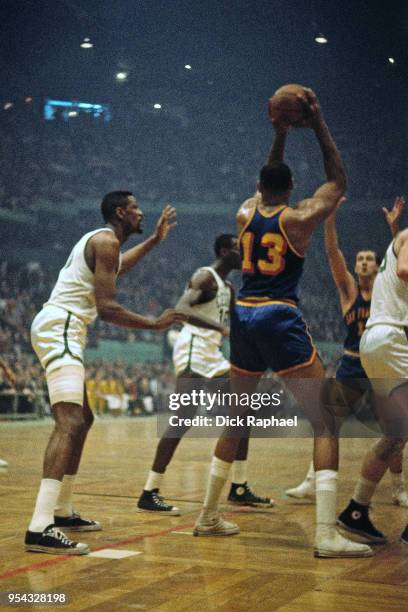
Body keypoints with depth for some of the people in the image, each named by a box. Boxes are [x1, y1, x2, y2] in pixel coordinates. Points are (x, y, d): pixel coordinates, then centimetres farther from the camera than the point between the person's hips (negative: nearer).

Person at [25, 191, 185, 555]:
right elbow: (107, 308, -17)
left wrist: (156, 239, 46)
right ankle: (40, 528, -34)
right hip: (59, 327, -11)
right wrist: (155, 324, -10)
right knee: (70, 422, -23)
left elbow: (117, 267, 46)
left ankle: (62, 512, 25)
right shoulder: (107, 241, -9)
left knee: (82, 420, 19)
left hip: (59, 329, 11)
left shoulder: (100, 241, 22)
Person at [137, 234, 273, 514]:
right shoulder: (205, 276, -9)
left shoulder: (228, 288, 19)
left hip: (213, 354, 10)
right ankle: (149, 493, -13)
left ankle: (239, 488, 16)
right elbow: (181, 308, -27)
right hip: (193, 350, -10)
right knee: (184, 420, -16)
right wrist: (221, 327, -36)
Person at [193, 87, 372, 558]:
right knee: (326, 420, -2)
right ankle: (326, 534, -13)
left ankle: (209, 516, 26)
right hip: (280, 317, -6)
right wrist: (318, 125, 14)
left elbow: (267, 182, 33)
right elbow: (338, 180, 14)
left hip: (243, 317, 6)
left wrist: (281, 133, 30)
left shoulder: (244, 213, 11)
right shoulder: (299, 218, -2)